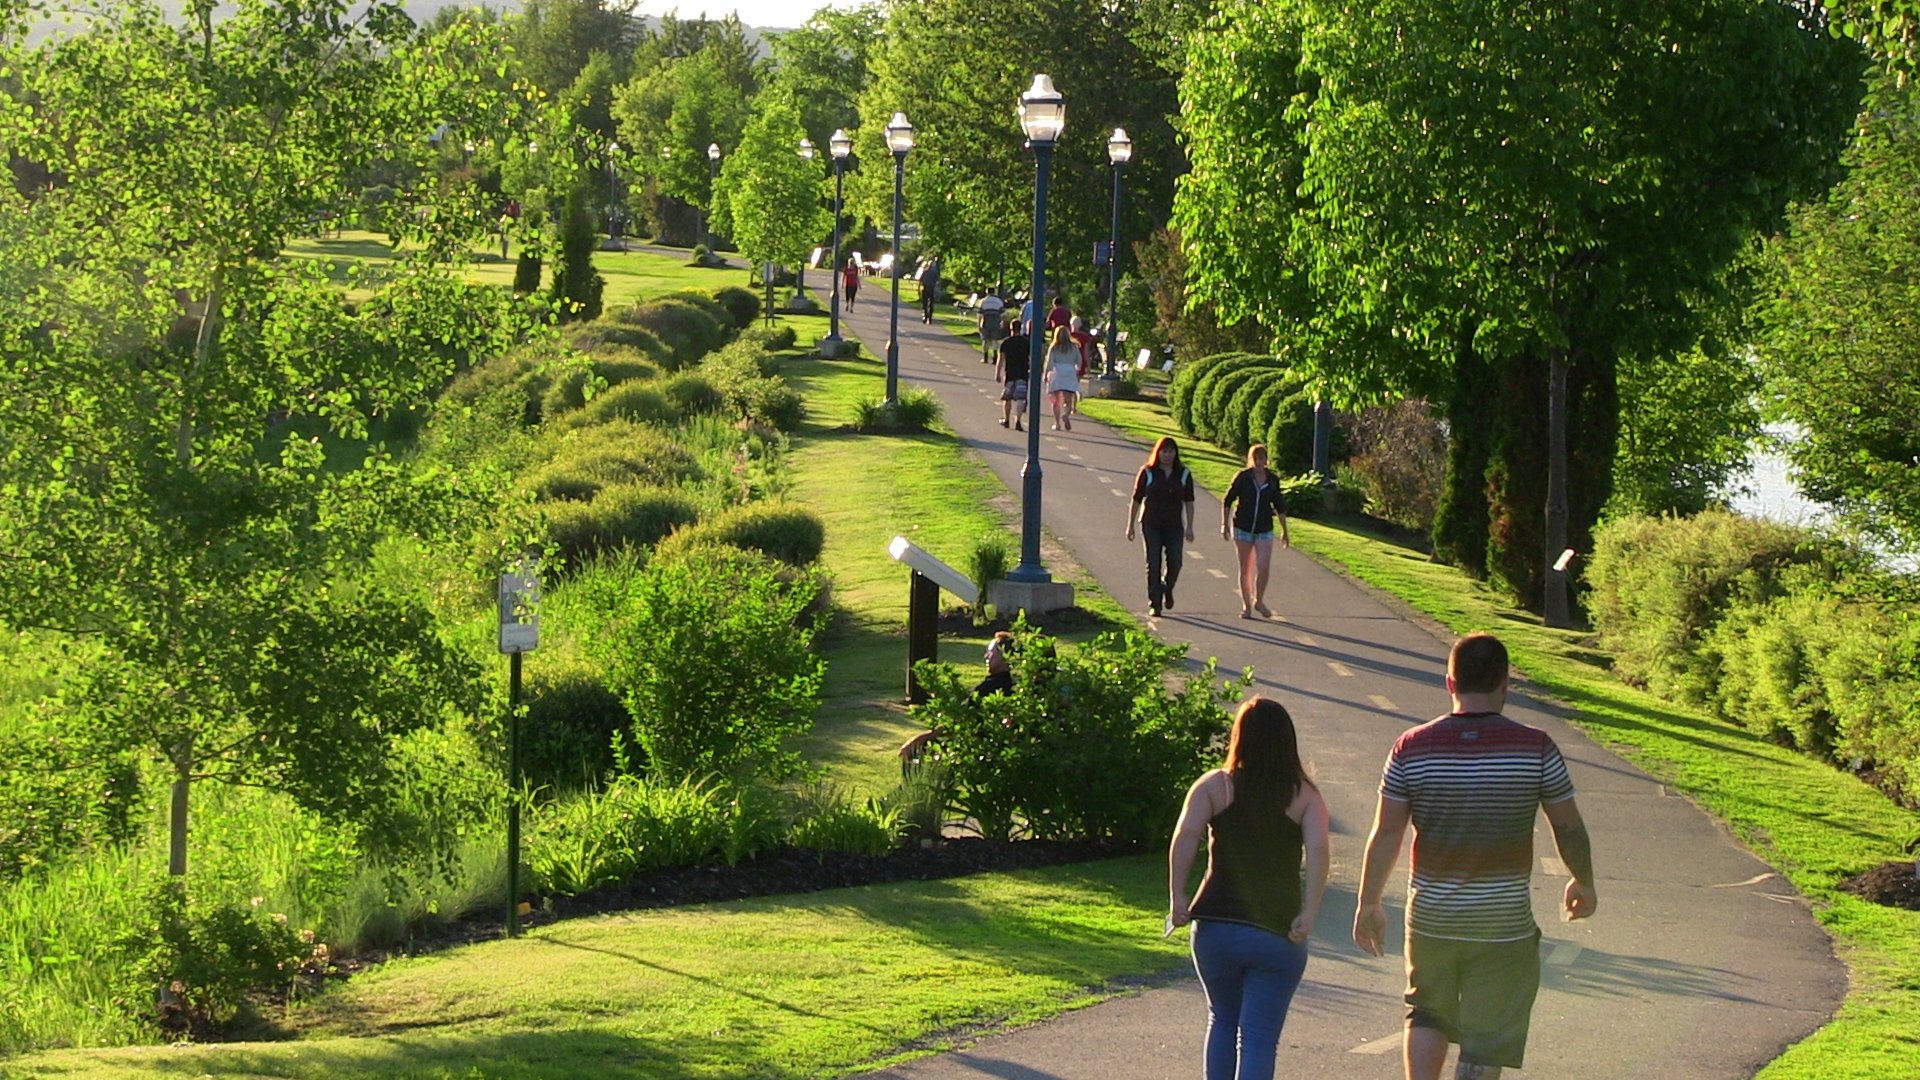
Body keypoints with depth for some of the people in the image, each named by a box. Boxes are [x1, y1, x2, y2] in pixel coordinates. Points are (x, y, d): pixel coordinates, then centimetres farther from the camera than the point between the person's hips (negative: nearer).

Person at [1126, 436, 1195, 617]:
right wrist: (1130, 526, 1)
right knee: (1153, 565, -3)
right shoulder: (1148, 473, -1)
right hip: (1151, 525, -1)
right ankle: (1154, 603, 3)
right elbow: (1136, 500, 2)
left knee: (1174, 563, -4)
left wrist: (1189, 527, -1)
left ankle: (1167, 588, 27)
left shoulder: (1183, 475, 5)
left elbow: (1189, 502, 6)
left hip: (1173, 526, 2)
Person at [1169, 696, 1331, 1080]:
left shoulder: (1214, 786, 2)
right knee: (1259, 1037, 1)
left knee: (1222, 1020, 23)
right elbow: (1317, 850, -14)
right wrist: (1309, 915, -16)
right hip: (1278, 935, -1)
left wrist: (1177, 897, -14)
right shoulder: (1305, 796, 2)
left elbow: (1185, 836, -13)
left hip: (1215, 928, 1)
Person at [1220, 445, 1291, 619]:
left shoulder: (1273, 480, 3)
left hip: (1264, 530, 1)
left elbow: (1280, 507, 12)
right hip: (1242, 528, -1)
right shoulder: (1242, 477, -4)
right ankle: (1246, 606, 15)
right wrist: (1225, 524, -4)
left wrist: (1284, 531, 12)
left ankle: (1259, 601, 9)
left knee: (1263, 567, -12)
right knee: (1245, 569, 5)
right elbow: (1227, 501, 2)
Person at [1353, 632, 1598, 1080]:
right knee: (1485, 1042, 5)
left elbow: (1386, 834, -3)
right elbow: (1569, 829, 0)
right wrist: (1584, 883, 18)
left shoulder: (1411, 749, -7)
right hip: (1503, 923, -2)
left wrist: (1369, 903, 10)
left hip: (1431, 918, 2)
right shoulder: (1536, 749, -10)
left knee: (1427, 1013, 24)